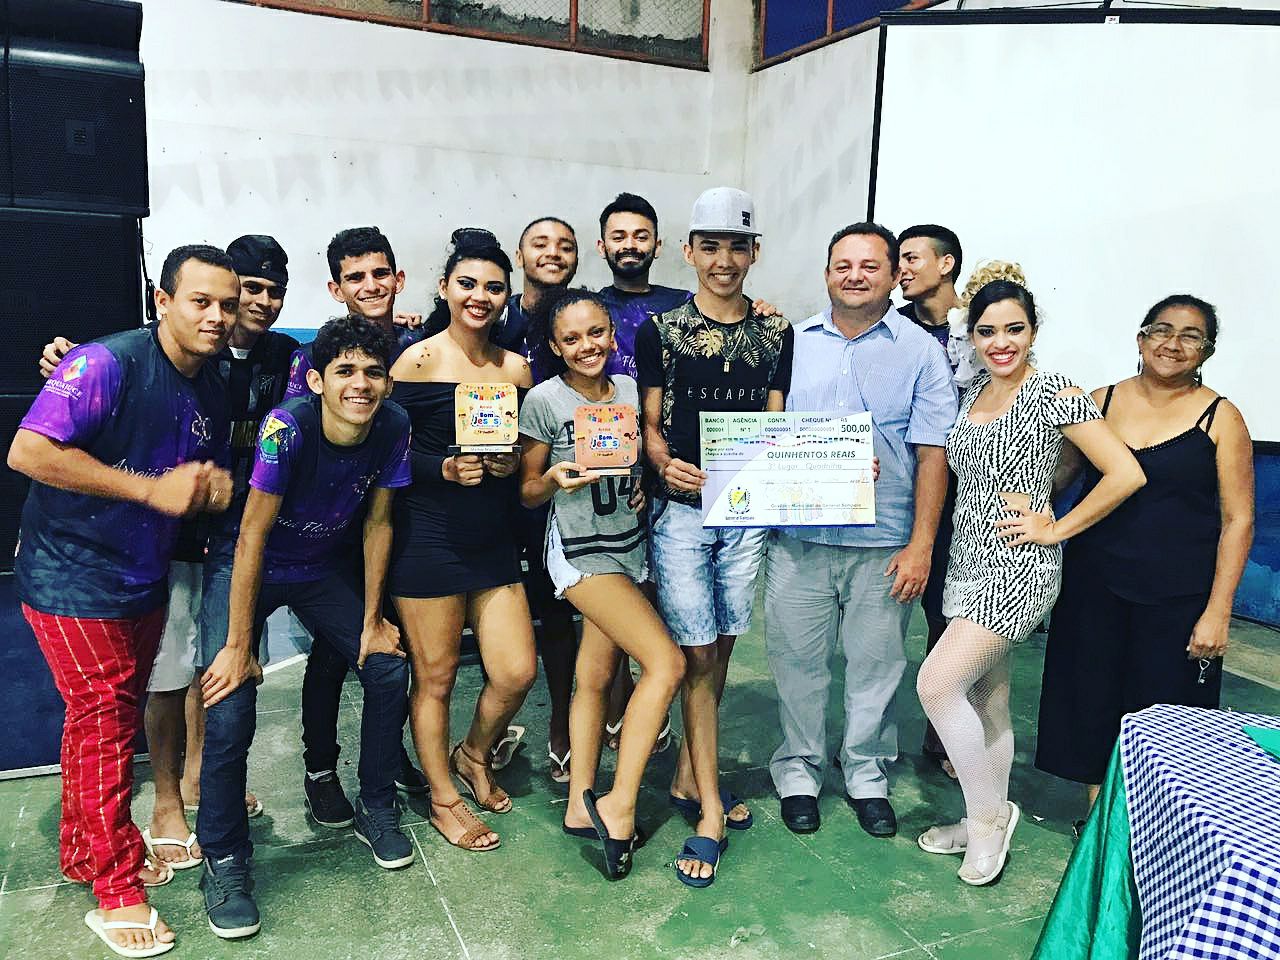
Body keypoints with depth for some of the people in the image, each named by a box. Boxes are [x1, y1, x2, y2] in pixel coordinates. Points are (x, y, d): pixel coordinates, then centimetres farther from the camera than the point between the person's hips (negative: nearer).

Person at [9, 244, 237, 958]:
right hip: (73, 575, -8)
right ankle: (117, 889, 13)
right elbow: (29, 452, -27)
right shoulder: (107, 364, -20)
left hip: (146, 576, 8)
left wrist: (215, 487, -8)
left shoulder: (213, 390, 4)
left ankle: (86, 851, 37)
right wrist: (154, 487, -27)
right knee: (104, 717, -3)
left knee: (114, 713, 18)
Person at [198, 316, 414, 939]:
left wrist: (372, 620, -1)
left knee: (389, 670, -2)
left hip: (324, 570, 5)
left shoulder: (392, 428, -17)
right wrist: (239, 647, -22)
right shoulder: (287, 429, -31)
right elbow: (252, 538, -25)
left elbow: (378, 523, -5)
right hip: (252, 569, -4)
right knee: (231, 703, -17)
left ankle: (376, 807, 20)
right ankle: (223, 860, 4)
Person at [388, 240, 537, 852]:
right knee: (435, 677, 7)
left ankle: (474, 755, 35)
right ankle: (443, 798, 29)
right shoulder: (418, 360, -7)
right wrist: (446, 468, -22)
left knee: (517, 672, 4)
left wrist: (511, 463, -8)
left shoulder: (516, 367, 6)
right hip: (429, 541, -4)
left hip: (495, 542, 5)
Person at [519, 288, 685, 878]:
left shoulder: (630, 390, 5)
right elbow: (527, 493, -2)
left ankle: (581, 806, 21)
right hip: (580, 551, -5)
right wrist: (556, 479, -21)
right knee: (666, 663, -16)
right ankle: (618, 805, -6)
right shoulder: (544, 399, -7)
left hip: (630, 545, 5)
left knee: (596, 677, 9)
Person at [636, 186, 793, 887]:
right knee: (697, 656, -2)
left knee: (720, 647, 11)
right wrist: (665, 463, -20)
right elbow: (650, 425, 1)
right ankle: (709, 814, 8)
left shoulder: (776, 332, 8)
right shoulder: (661, 331, 1)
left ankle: (688, 776, 28)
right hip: (681, 511, -3)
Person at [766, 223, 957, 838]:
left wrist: (920, 545, -7)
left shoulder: (920, 352, 1)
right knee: (797, 658, 8)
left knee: (876, 663, 10)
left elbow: (933, 454, -2)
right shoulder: (794, 342, 7)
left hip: (883, 544, -1)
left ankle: (867, 772, 30)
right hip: (798, 538, 1)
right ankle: (798, 768, 28)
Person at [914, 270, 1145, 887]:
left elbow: (1127, 474, -14)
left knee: (937, 682, -14)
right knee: (986, 700, 14)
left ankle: (989, 813, 6)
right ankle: (986, 821, 29)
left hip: (1019, 567, -7)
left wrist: (1055, 528, -11)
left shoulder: (1055, 395, -11)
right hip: (969, 559, 7)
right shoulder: (969, 394, 9)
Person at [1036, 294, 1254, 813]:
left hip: (1178, 597, -2)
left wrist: (1217, 612, -9)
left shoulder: (1220, 418, -3)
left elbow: (1237, 520, -4)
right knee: (1092, 701, 10)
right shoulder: (1101, 402, 4)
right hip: (1094, 589, 2)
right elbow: (1058, 474, 14)